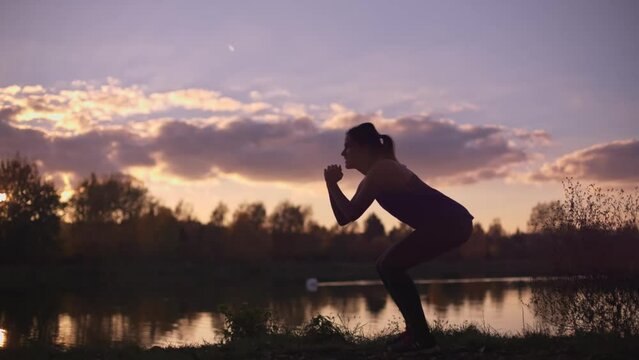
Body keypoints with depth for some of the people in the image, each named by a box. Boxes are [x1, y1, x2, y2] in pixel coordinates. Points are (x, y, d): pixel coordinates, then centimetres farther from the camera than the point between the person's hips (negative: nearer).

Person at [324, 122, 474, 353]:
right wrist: (332, 185, 9)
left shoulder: (380, 170, -12)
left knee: (390, 266, -11)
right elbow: (343, 218, 18)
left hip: (449, 223, -10)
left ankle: (423, 338, -10)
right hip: (447, 223, 10)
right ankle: (416, 331, 15)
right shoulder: (375, 176, 18)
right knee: (388, 265, 13)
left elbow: (351, 213, -13)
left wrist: (332, 184, -2)